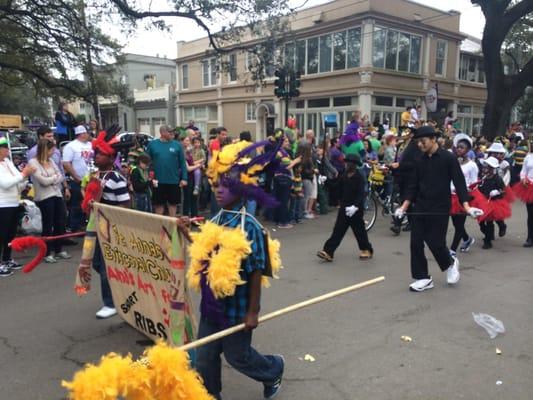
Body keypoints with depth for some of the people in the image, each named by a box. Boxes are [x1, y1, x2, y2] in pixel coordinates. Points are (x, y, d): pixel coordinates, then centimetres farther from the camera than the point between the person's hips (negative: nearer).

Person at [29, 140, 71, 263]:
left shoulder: (50, 161, 12)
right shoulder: (33, 162, -8)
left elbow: (61, 177, 6)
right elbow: (44, 181, -16)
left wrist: (51, 179, -10)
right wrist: (56, 176, 0)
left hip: (57, 195, 6)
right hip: (45, 197, -6)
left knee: (60, 223, 10)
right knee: (48, 225, 2)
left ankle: (58, 250, 24)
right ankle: (47, 253, 13)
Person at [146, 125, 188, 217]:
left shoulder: (177, 145, 1)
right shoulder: (152, 144, 1)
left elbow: (182, 163, 1)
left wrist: (184, 178, -5)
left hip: (174, 181, 0)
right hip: (158, 181, 0)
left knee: (173, 202, 10)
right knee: (158, 203, 10)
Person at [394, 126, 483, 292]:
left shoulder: (448, 158, -8)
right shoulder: (419, 161, 7)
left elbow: (459, 183, -10)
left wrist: (466, 207, -19)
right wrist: (404, 207, 6)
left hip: (440, 209, -5)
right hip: (420, 208, 5)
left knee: (435, 243, -3)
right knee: (416, 243, 1)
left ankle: (450, 263, 29)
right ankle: (423, 278, 13)